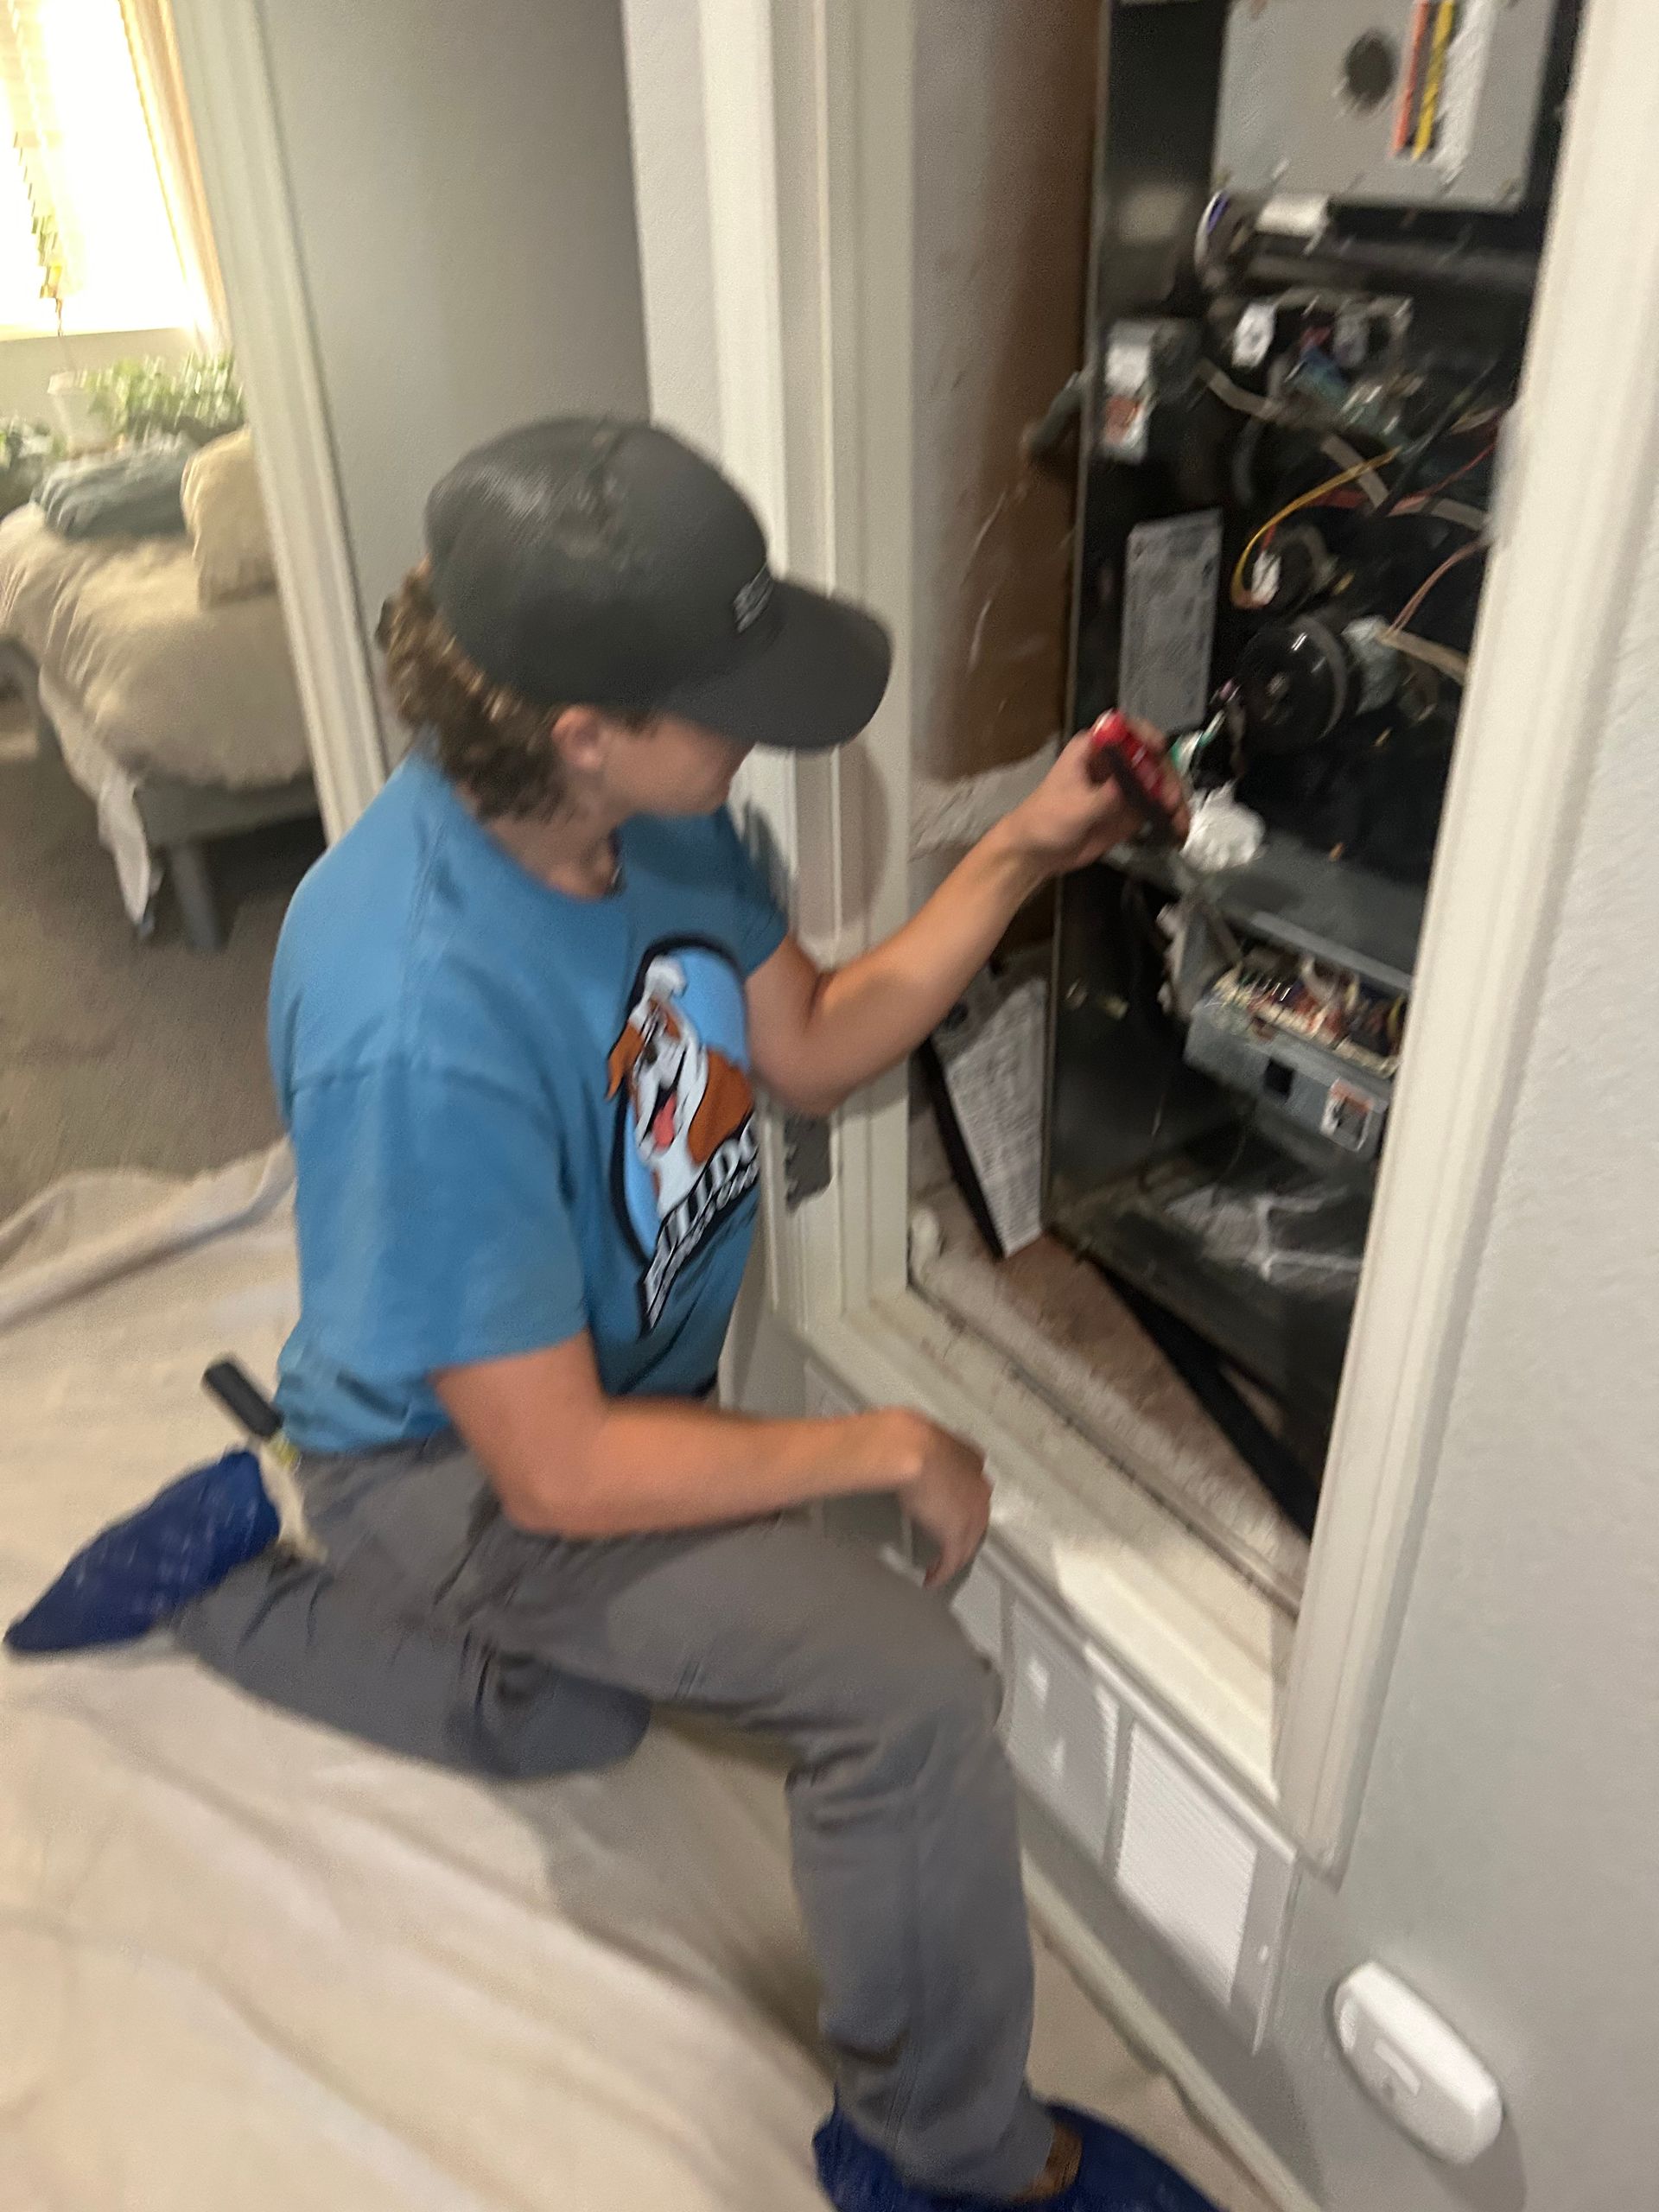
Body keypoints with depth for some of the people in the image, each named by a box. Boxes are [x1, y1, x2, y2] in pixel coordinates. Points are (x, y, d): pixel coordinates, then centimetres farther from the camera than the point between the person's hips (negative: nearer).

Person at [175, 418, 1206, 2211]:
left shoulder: (654, 812, -16)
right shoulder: (422, 1033, -40)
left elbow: (808, 1048, -1)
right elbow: (557, 1469, -31)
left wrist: (1015, 858, -12)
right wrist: (888, 1449, -22)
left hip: (626, 1373, 8)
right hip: (469, 1458, -8)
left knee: (565, 1727, 32)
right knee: (907, 1695, -24)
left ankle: (234, 1578, 44)